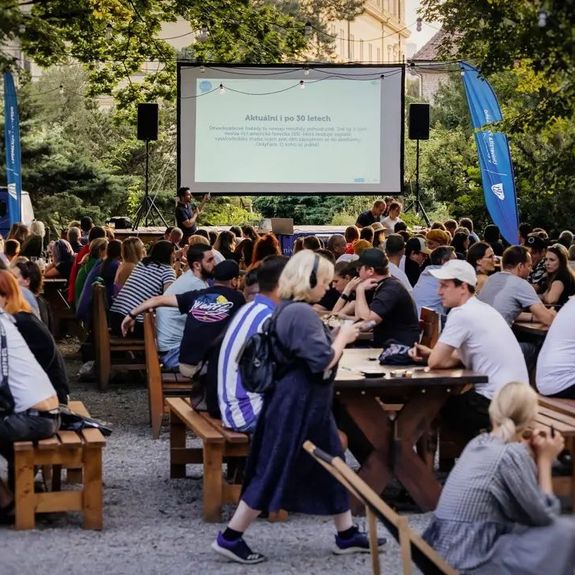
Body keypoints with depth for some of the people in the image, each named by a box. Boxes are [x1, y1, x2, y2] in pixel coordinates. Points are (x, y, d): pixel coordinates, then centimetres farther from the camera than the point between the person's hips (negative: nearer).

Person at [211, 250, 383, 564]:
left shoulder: (289, 309, 10)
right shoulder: (301, 313, -22)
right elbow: (323, 361, -23)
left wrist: (336, 336, 7)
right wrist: (343, 337, -8)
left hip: (304, 403, 11)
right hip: (297, 405, -11)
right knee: (274, 471, -3)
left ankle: (347, 535, 24)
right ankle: (230, 538, 5)